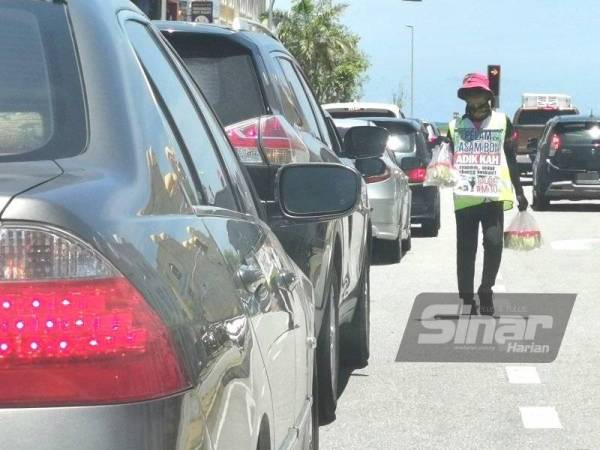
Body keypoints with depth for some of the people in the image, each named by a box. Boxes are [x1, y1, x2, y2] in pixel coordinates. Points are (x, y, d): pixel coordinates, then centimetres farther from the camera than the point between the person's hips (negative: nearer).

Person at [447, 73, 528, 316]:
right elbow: (449, 161, 16)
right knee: (465, 250, 3)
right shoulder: (456, 125, 13)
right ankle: (467, 299, 11)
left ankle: (486, 290, 4)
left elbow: (511, 159, 13)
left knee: (493, 242, -16)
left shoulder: (502, 122, 9)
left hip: (493, 195, -2)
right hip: (464, 196, 2)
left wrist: (519, 192, 12)